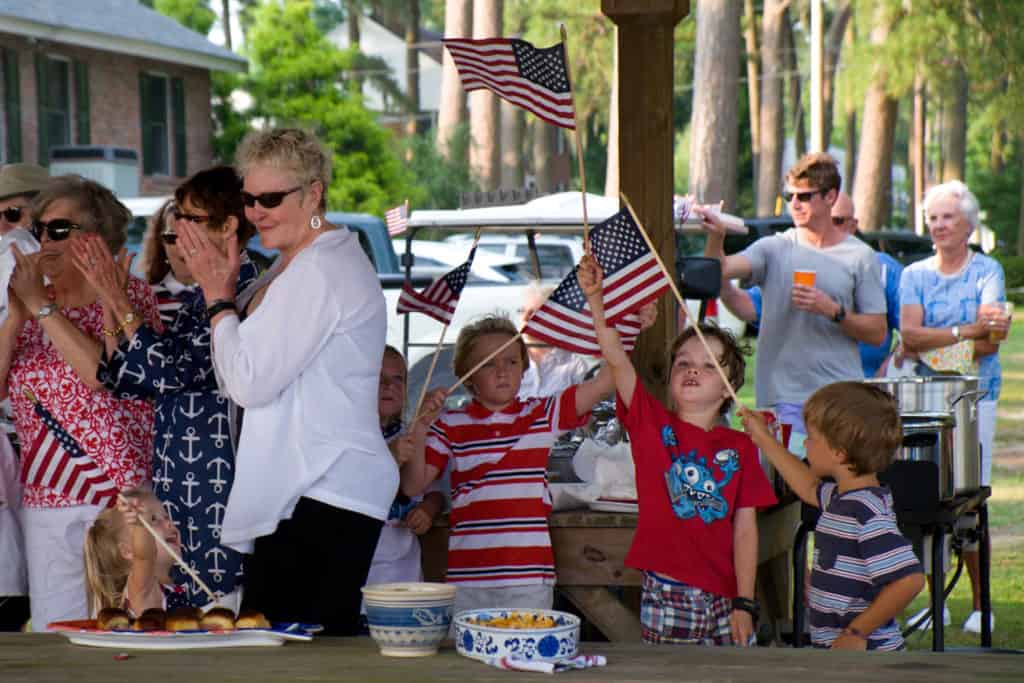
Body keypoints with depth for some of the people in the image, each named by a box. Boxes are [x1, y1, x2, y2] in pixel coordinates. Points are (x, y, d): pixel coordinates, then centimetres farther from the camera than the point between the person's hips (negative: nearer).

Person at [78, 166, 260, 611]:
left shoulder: (242, 292, -13)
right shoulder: (191, 297, 14)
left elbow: (171, 372, -19)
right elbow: (129, 382, 14)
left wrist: (120, 303, -11)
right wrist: (108, 302, 6)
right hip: (176, 480, 9)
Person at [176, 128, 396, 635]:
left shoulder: (322, 269, -13)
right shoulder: (293, 265, 20)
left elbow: (249, 382, -17)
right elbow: (233, 381, 20)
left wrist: (218, 297, -4)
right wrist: (225, 287, 8)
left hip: (322, 503, -11)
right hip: (298, 494, 11)